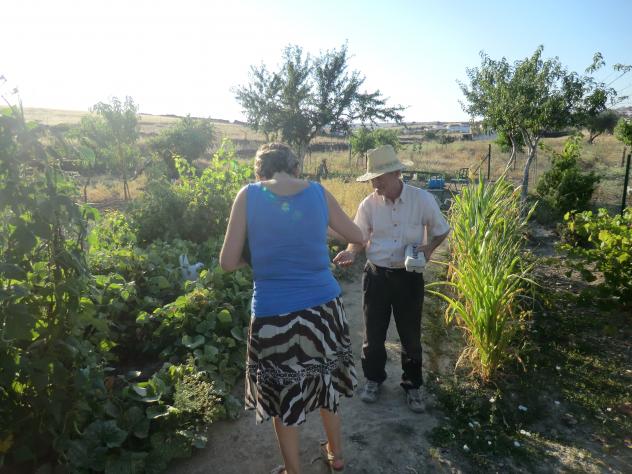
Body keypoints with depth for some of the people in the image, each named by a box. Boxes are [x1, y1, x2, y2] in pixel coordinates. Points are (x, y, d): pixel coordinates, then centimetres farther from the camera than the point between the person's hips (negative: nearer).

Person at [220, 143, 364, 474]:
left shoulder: (248, 195, -6)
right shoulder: (319, 193, -1)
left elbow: (228, 263, -6)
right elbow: (358, 238, 11)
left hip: (274, 315, -3)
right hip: (323, 308, 3)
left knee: (283, 394, 18)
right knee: (325, 381, 25)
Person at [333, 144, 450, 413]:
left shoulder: (423, 200, -11)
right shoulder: (368, 204, -7)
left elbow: (441, 230, 5)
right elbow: (358, 238, 3)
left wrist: (429, 247, -15)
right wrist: (351, 253, -19)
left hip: (409, 276, -1)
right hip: (376, 275, 1)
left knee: (411, 335, 12)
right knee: (374, 333, 12)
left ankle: (412, 385, 34)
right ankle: (373, 379, 36)